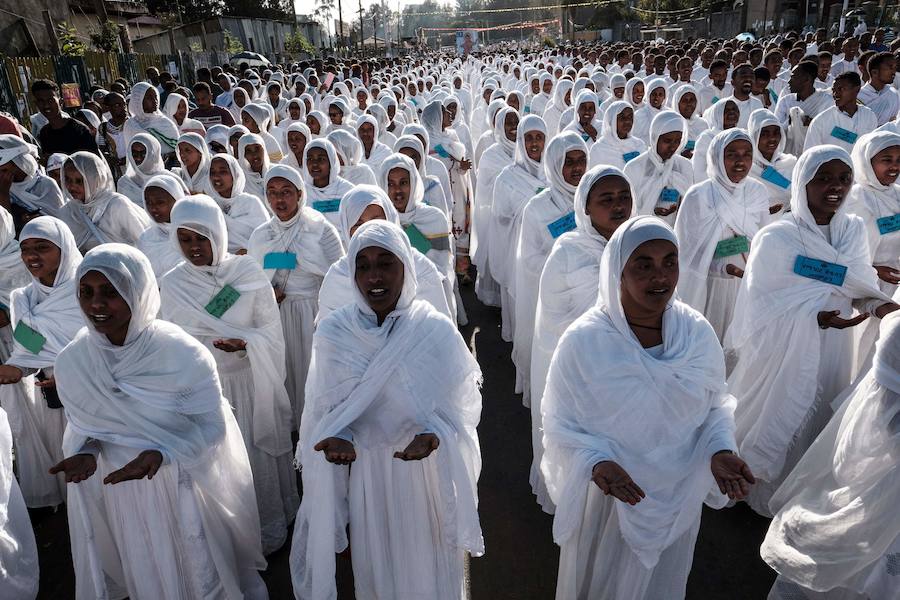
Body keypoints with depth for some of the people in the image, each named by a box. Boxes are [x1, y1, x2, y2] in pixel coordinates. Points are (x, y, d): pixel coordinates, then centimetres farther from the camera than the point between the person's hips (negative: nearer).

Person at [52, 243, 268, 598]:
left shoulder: (183, 355, -24)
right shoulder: (71, 362, -11)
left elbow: (212, 425, -17)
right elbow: (80, 424, 4)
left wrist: (160, 453, -32)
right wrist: (86, 452, -17)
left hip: (184, 487, -3)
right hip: (120, 490, 4)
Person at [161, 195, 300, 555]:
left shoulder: (248, 272, -8)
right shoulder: (171, 284, -3)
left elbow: (271, 327, -4)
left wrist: (246, 342, -24)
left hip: (249, 382, -1)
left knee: (258, 455, 11)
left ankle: (268, 529, 34)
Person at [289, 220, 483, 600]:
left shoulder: (436, 330, -14)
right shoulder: (333, 333, -9)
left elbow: (457, 405, -8)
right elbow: (326, 409, -2)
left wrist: (433, 435, -27)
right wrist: (338, 439, -22)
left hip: (426, 470, -1)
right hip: (366, 470, 1)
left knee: (427, 566, 17)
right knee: (373, 566, 21)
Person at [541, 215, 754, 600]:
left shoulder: (698, 333, -13)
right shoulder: (584, 340, -22)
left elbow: (715, 408, 1)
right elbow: (560, 423, -13)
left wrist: (720, 451, -18)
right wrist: (596, 463, -30)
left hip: (678, 497, 3)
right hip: (606, 497, -2)